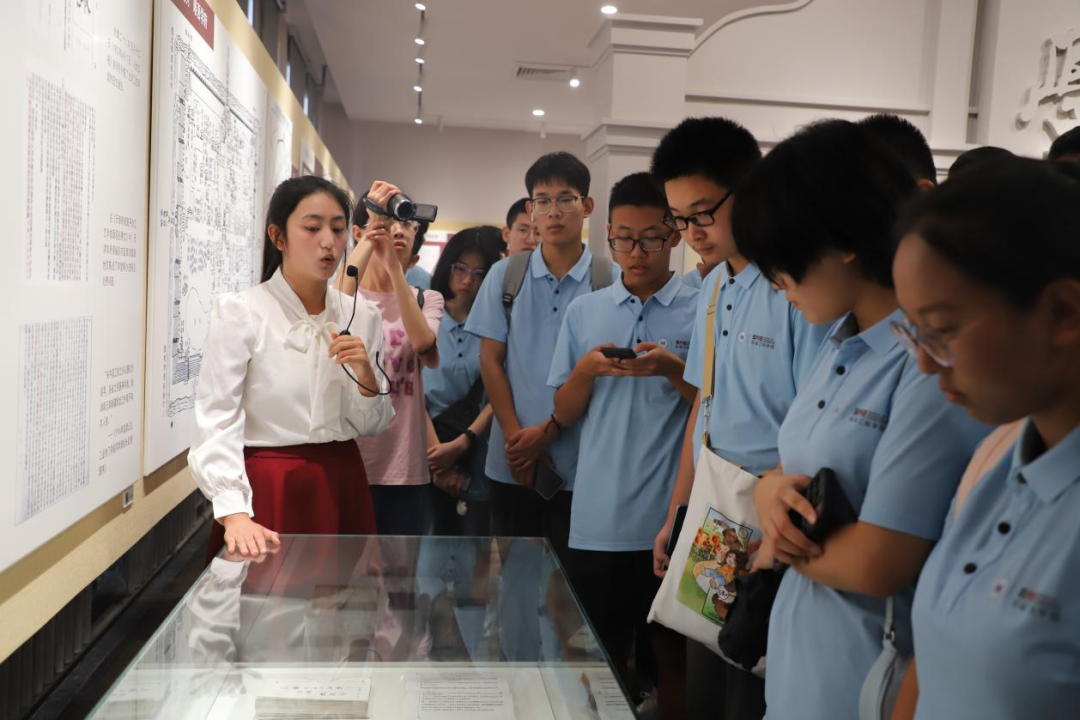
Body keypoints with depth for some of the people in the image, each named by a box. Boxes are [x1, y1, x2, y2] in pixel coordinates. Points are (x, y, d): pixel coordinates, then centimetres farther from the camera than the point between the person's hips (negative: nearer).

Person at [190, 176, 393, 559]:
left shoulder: (362, 316, 3)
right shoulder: (239, 312, -10)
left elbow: (372, 426, 7)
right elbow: (217, 421, -15)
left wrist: (365, 378, -13)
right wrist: (233, 512, -27)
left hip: (342, 486, 5)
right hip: (268, 488, -4)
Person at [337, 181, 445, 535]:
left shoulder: (427, 299, 9)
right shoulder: (341, 293, 3)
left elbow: (423, 340, -15)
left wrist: (393, 265, -22)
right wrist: (369, 238, -23)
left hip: (405, 467, 2)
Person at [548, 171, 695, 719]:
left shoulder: (702, 313, -1)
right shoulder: (583, 311, 8)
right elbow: (563, 414, 10)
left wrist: (674, 371, -17)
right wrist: (587, 370, -9)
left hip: (671, 518, -2)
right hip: (597, 516, 3)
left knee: (672, 653, 10)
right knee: (604, 653, 16)